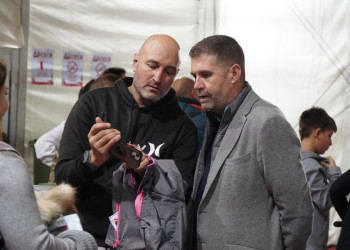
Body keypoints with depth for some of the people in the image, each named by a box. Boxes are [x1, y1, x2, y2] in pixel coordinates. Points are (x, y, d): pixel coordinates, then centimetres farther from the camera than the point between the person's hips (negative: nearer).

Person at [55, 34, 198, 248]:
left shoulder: (183, 128, 3)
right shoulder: (92, 104, 7)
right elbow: (62, 176, 5)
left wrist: (146, 175, -18)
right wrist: (92, 160, -15)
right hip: (86, 236, 2)